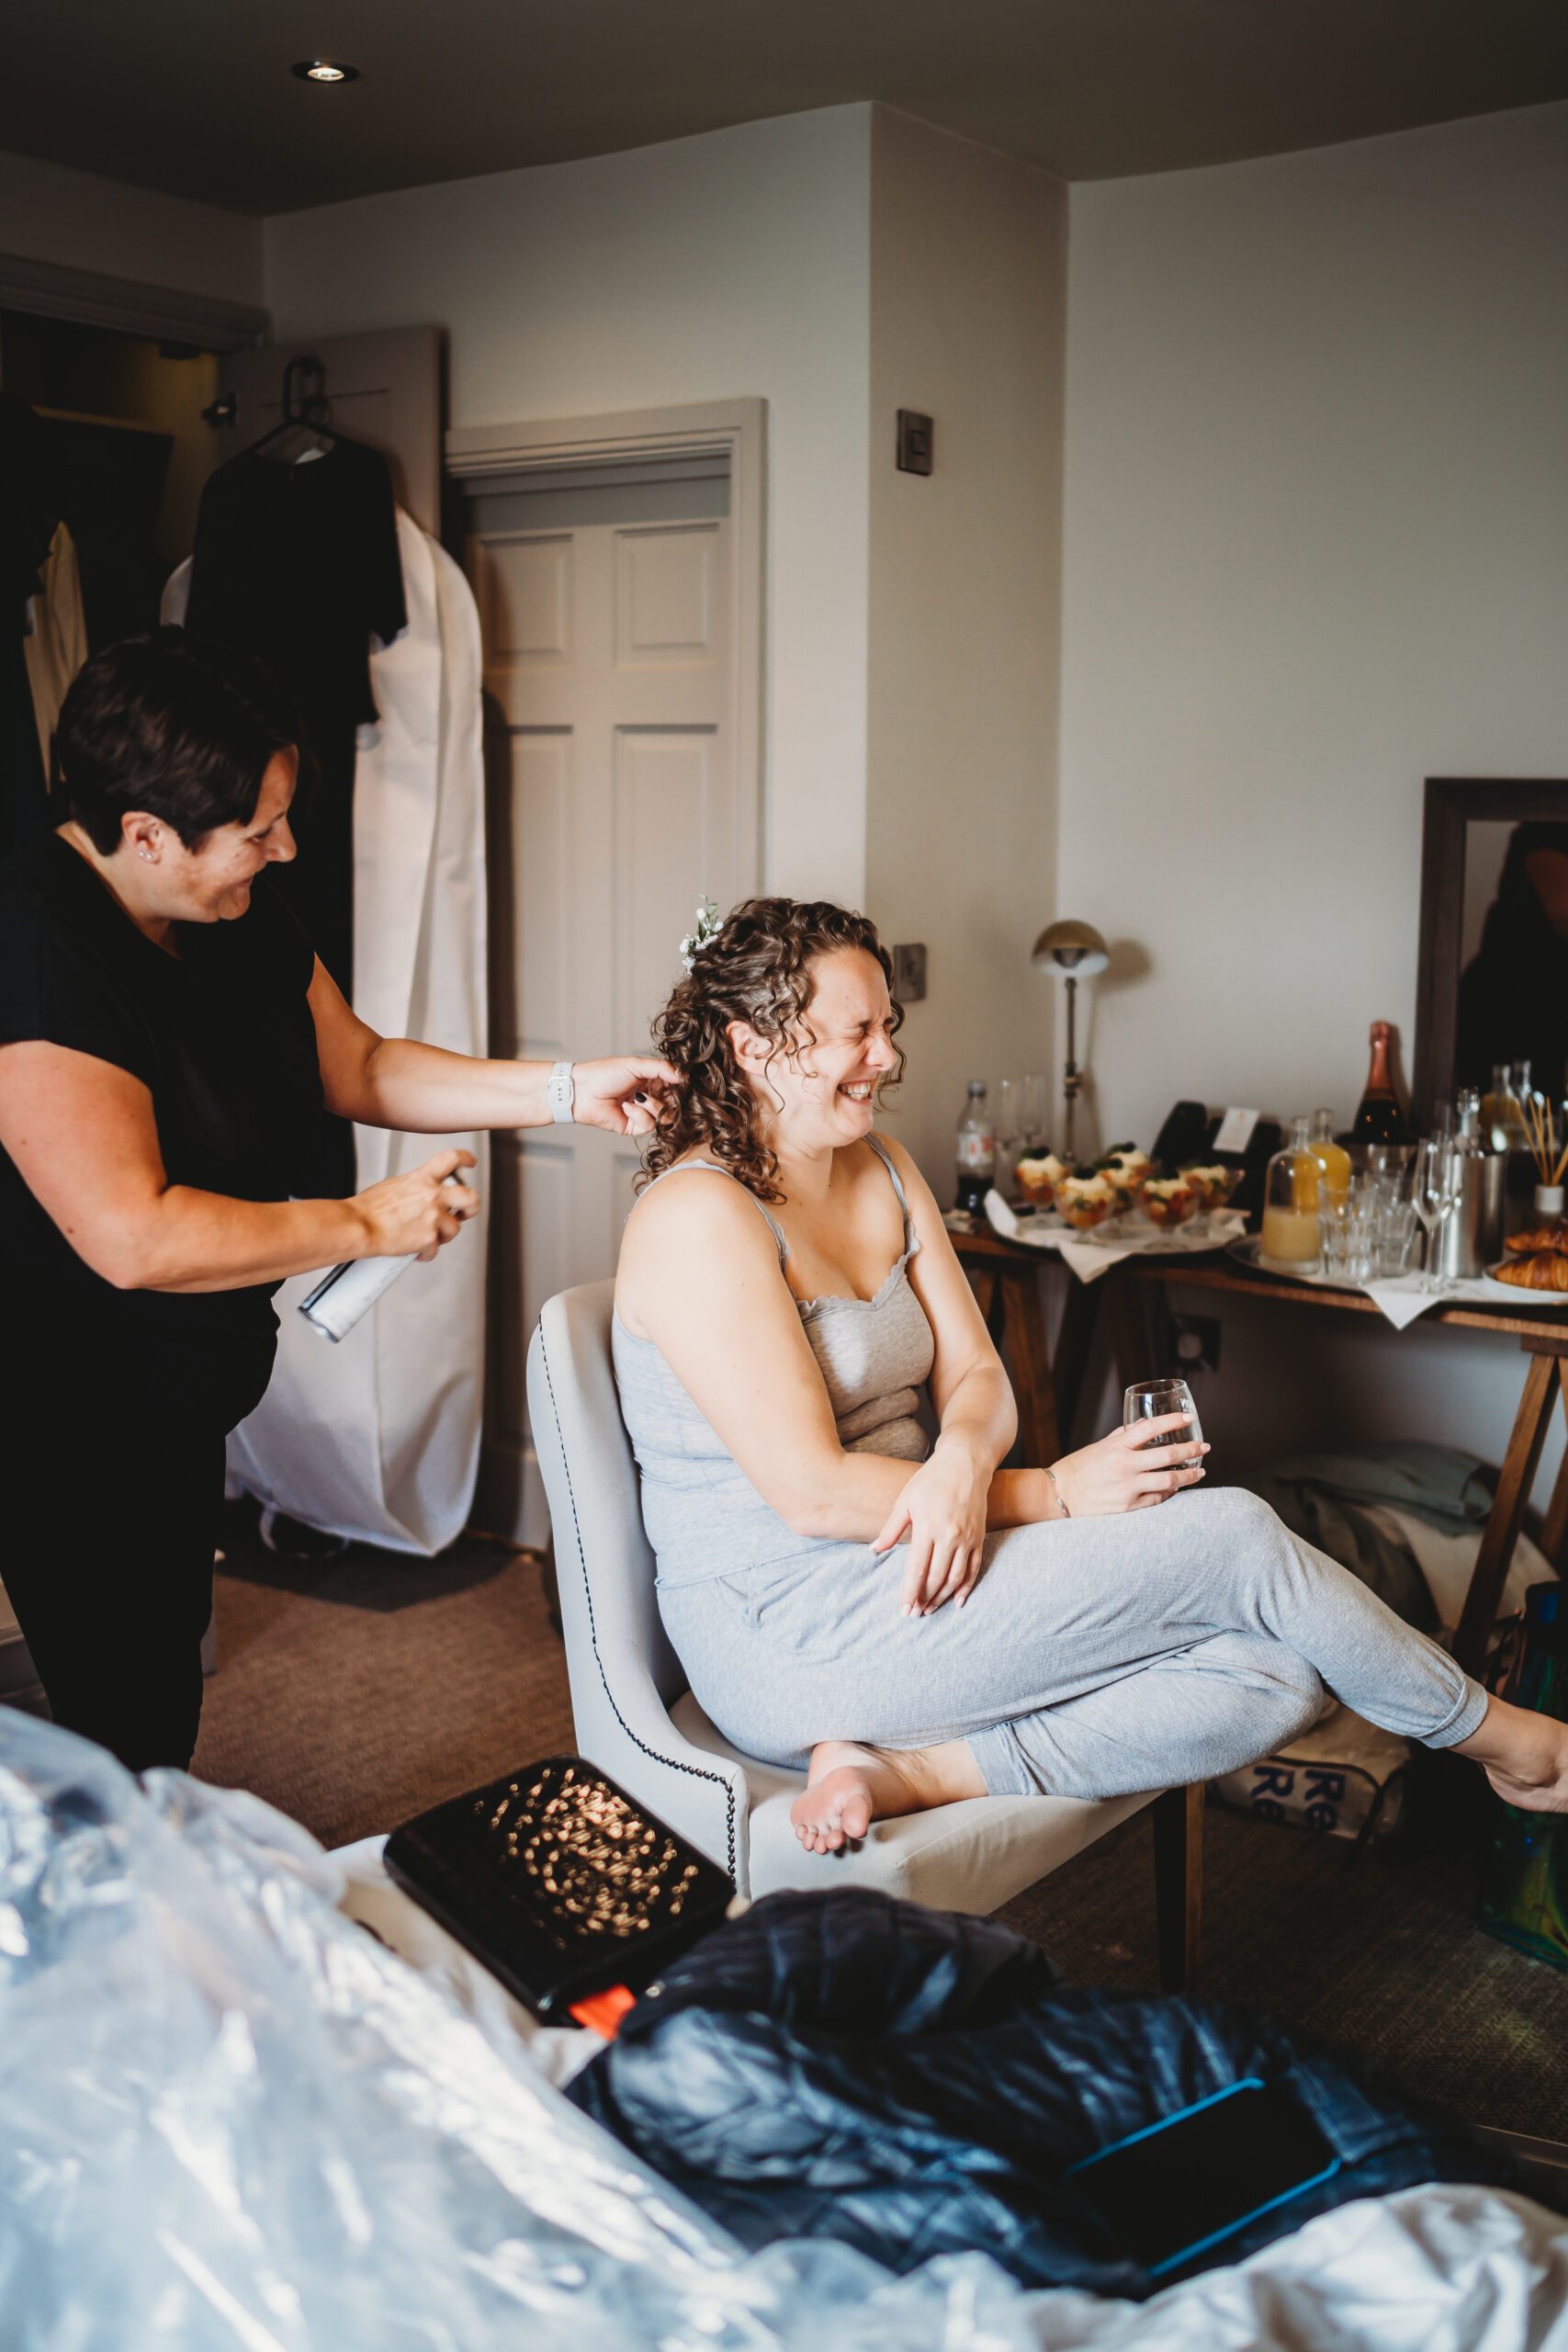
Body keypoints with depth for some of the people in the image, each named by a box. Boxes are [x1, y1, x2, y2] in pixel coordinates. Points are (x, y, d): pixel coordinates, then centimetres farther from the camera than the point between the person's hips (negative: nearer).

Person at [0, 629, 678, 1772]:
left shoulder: (239, 915, 0)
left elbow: (358, 1067, 11)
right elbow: (132, 1237, -32)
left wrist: (567, 1088, 2)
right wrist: (367, 1225, -22)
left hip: (182, 1405, 9)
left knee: (167, 1689, 23)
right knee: (123, 1729, 5)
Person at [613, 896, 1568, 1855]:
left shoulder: (885, 1174, 11)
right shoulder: (699, 1217, -16)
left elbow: (977, 1378, 7)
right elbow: (811, 1489, -21)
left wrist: (962, 1462, -19)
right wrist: (1055, 1494, -16)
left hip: (904, 1561, 9)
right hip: (783, 1635, -9)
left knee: (1277, 1675, -13)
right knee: (1235, 1536, -15)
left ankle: (908, 1771, -19)